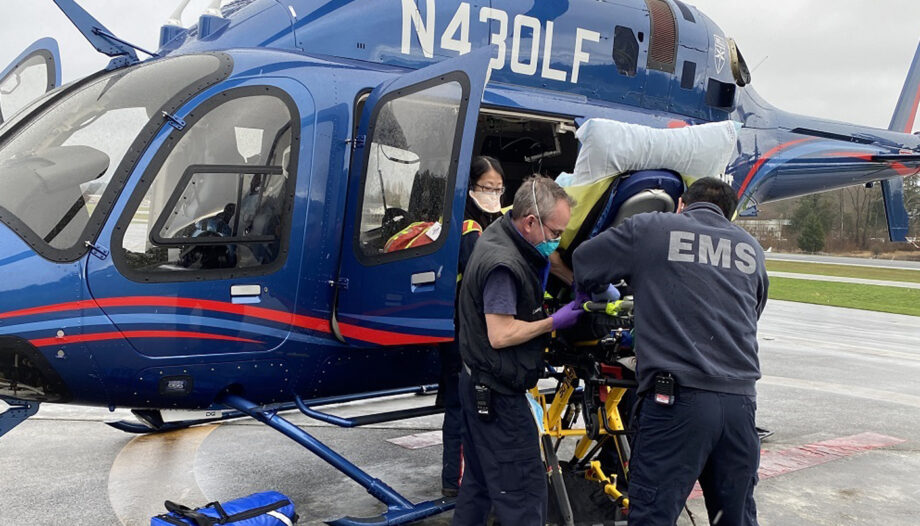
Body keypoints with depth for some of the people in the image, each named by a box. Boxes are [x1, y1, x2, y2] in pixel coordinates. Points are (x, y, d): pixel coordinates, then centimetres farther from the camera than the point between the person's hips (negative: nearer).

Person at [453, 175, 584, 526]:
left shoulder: (500, 234, 7)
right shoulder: (504, 264, -24)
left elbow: (549, 259, 23)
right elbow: (500, 335, -26)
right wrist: (554, 322, -15)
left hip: (479, 387, 11)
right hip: (497, 395, -11)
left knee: (479, 482, 19)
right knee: (524, 489, -6)